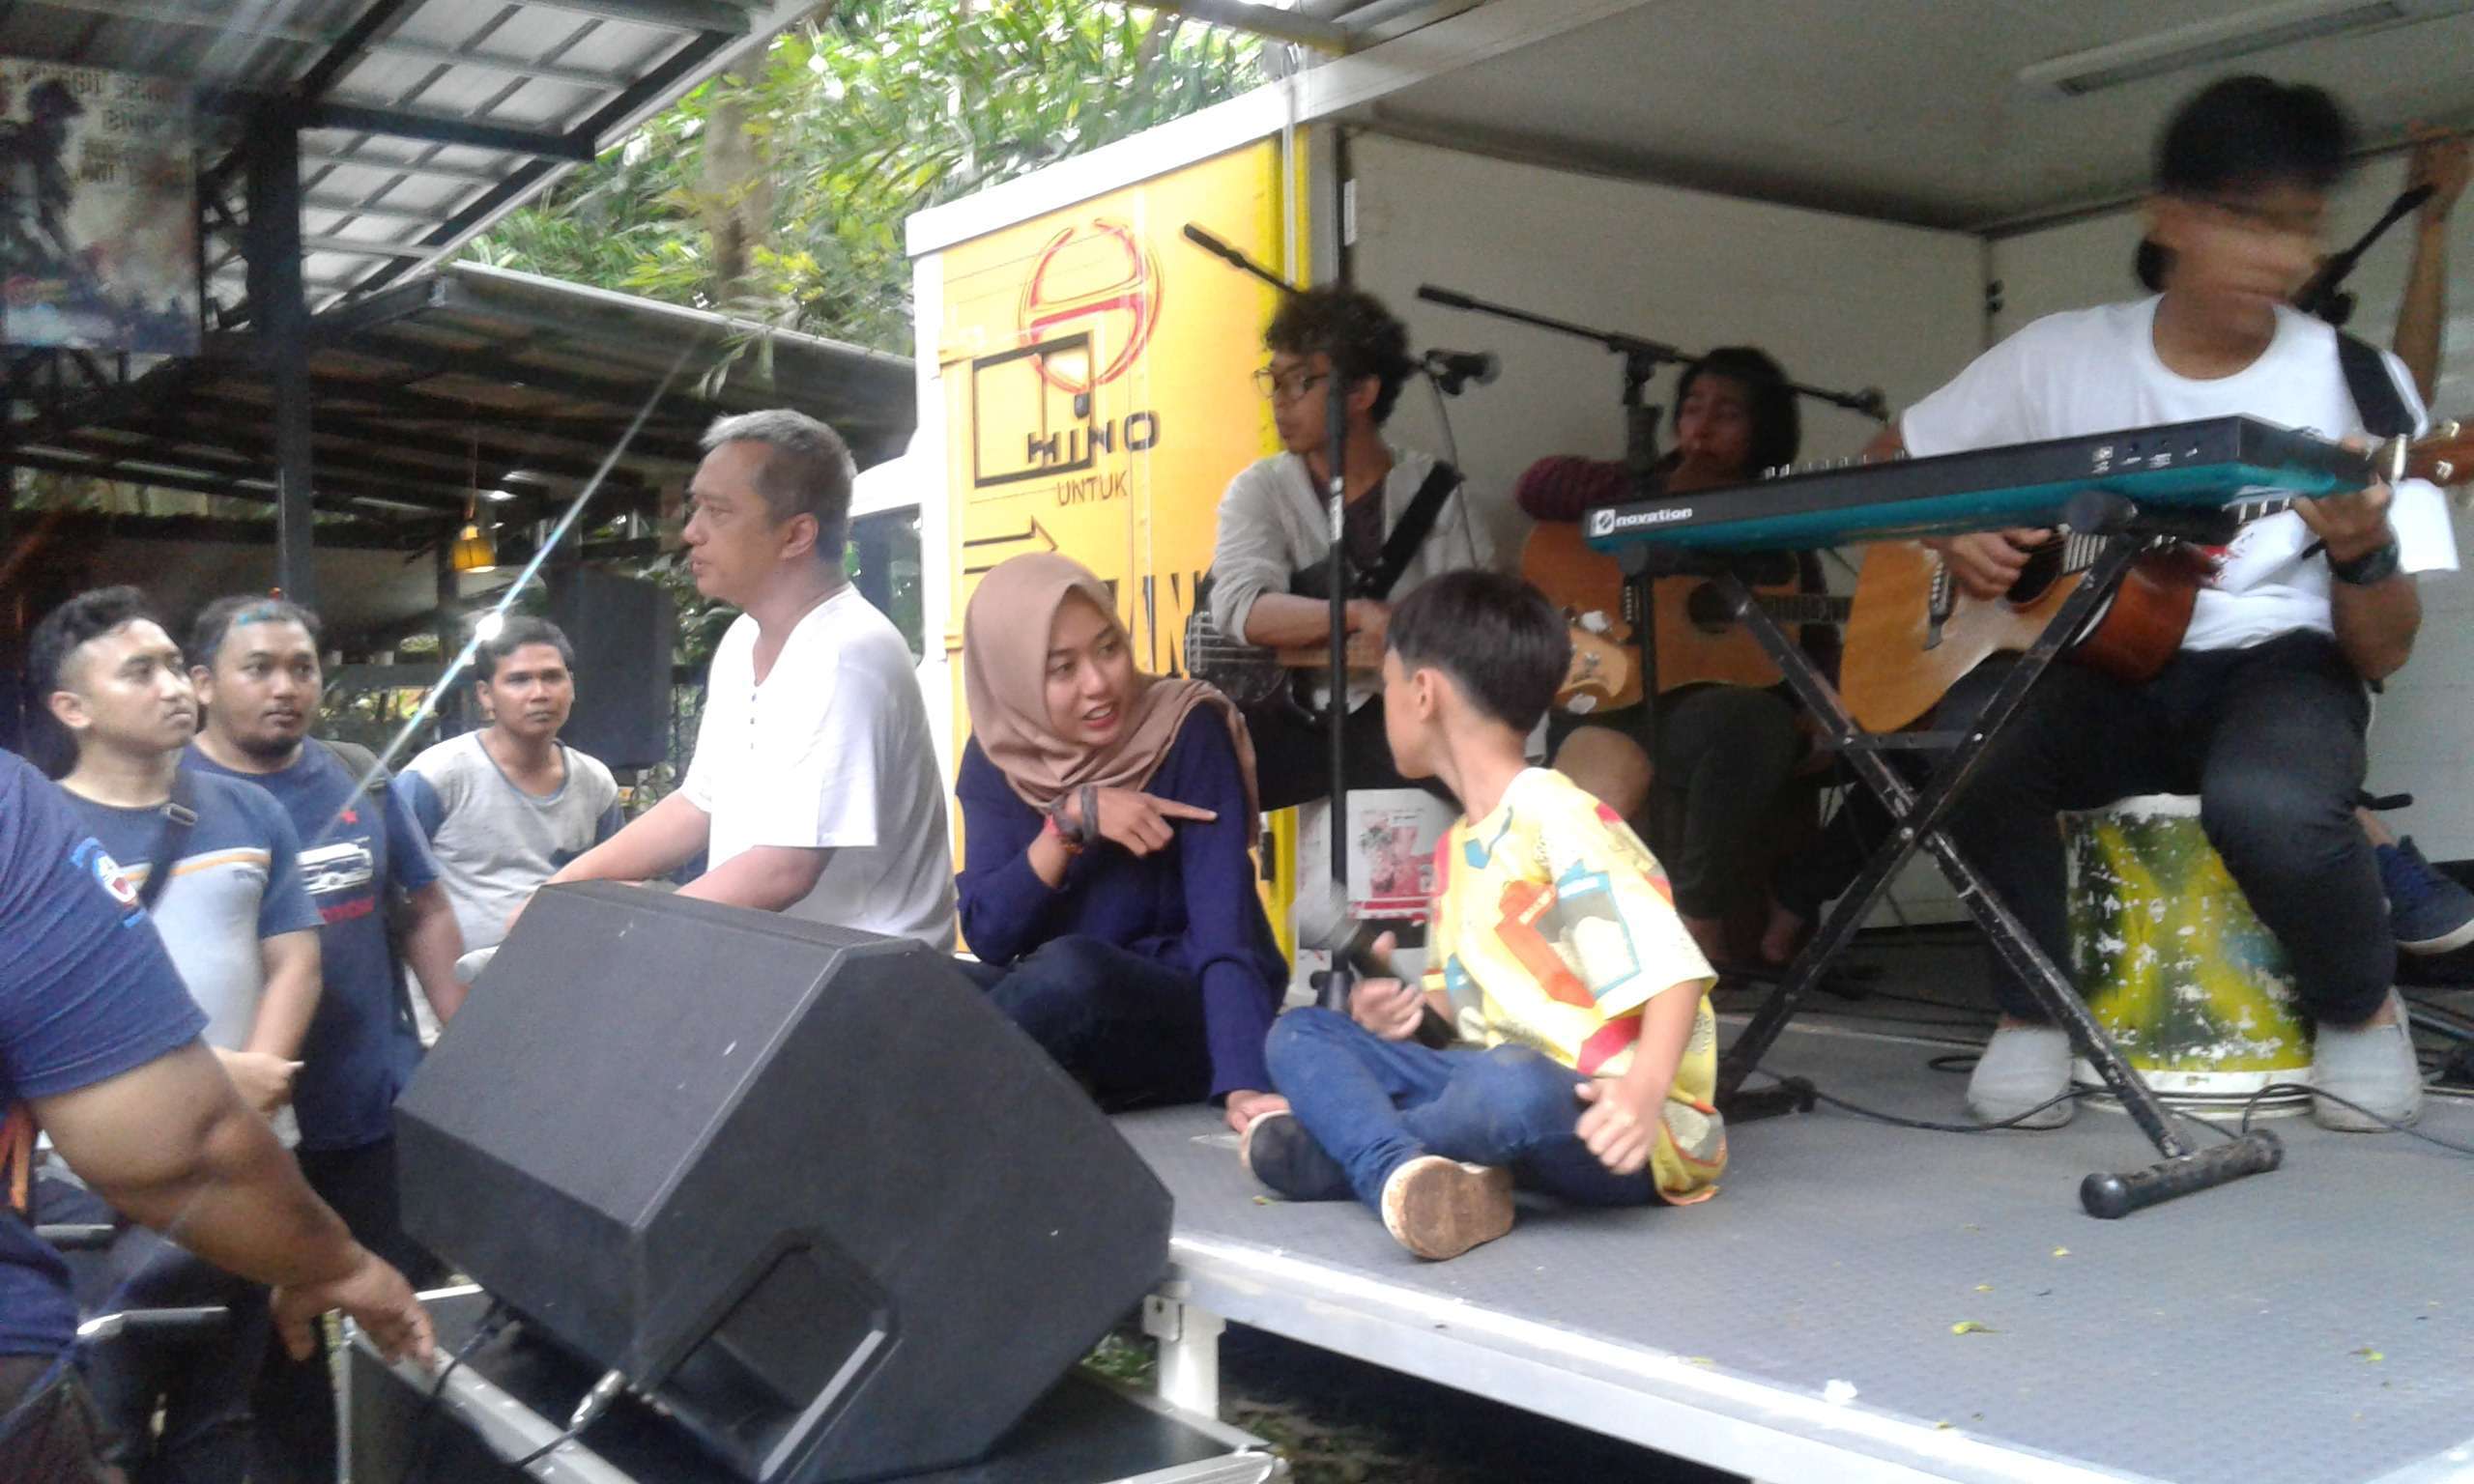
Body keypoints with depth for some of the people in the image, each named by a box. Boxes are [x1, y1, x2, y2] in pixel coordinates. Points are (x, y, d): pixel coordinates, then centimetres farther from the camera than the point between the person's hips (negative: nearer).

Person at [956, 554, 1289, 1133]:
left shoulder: (1187, 730, -14)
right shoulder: (997, 757, -1)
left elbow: (1226, 926, -23)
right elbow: (987, 935, -8)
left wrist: (1244, 1085, -36)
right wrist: (1072, 818, -20)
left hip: (1192, 1011, -3)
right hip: (1062, 1004, 3)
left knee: (1071, 968, -33)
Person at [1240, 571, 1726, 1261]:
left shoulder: (1560, 822, -15)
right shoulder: (1458, 847, 12)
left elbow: (1671, 970, -23)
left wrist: (1644, 1091, -39)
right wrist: (1410, 1009, 1)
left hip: (1609, 1127, -8)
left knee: (1511, 1083, -41)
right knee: (1299, 1033, 0)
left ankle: (1336, 1151, -13)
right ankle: (1405, 1175, -28)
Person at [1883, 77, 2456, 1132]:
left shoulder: (2355, 382, -3)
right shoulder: (2061, 356, 1)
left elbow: (2382, 657, -5)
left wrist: (2363, 553, -27)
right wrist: (1950, 531, -8)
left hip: (2271, 664, -1)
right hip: (2092, 666, 1)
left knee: (2270, 805, -38)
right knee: (1967, 737, -34)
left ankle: (2362, 1011, -3)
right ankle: (2031, 1010, -8)